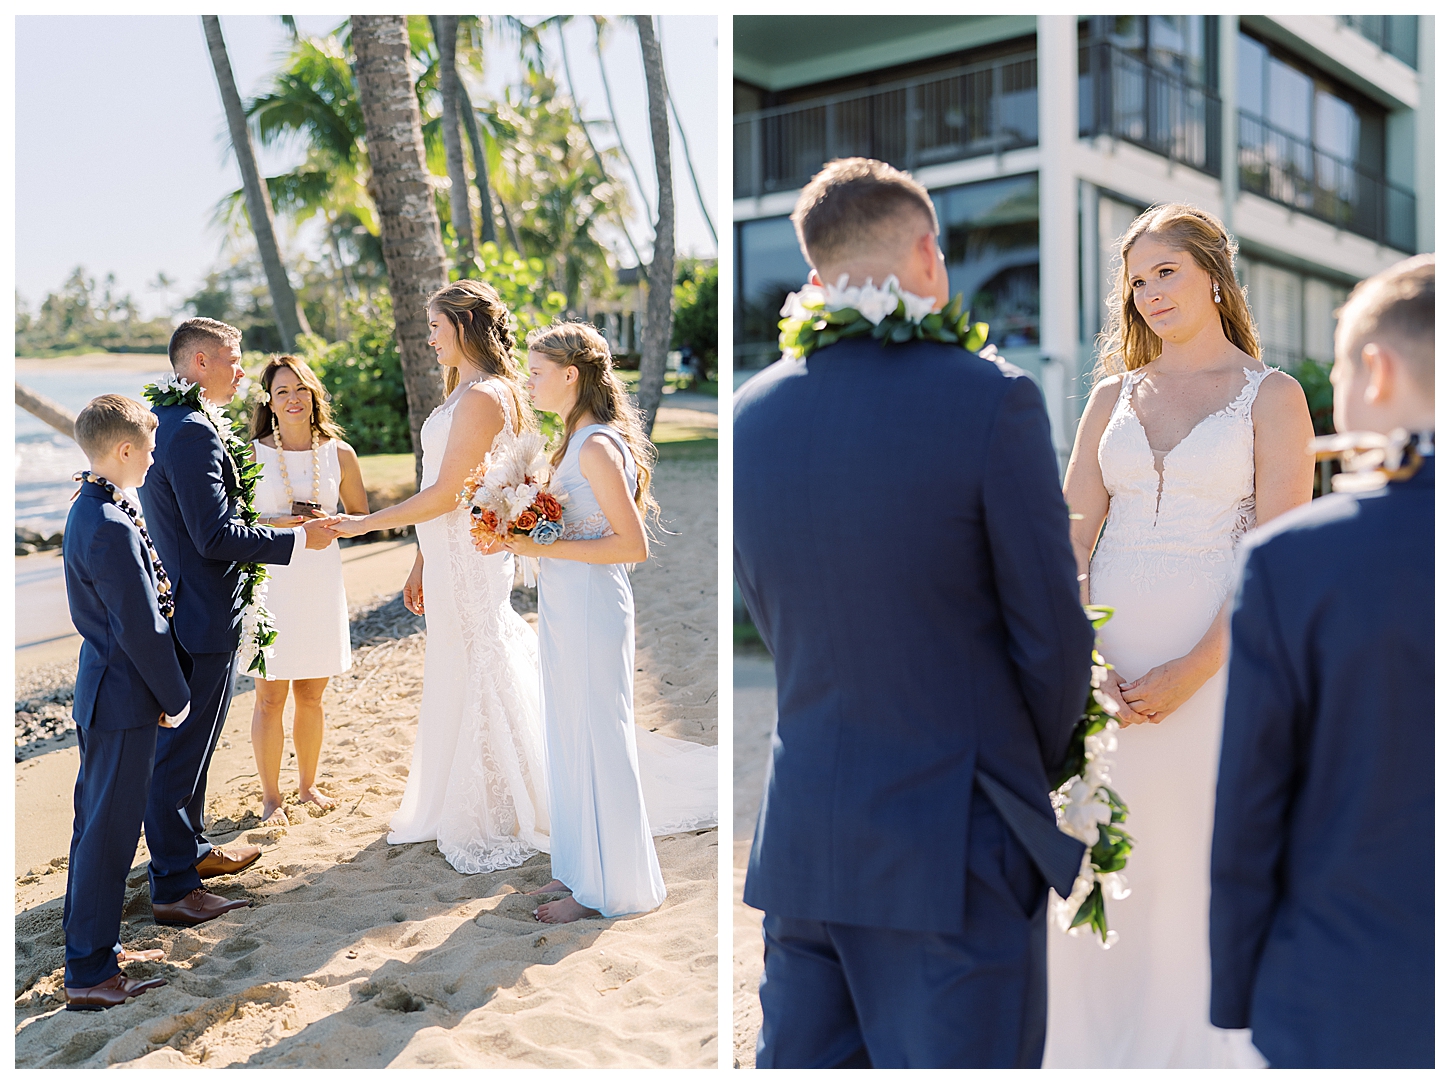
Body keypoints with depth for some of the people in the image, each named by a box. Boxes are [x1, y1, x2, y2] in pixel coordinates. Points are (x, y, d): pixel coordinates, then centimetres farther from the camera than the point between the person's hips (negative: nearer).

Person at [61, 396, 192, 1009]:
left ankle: (92, 942, 32)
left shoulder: (90, 510, 10)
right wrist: (175, 696, -12)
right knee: (109, 831, -1)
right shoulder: (113, 528, -24)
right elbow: (141, 628, -23)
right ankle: (89, 974, 8)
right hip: (124, 701, -10)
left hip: (102, 686, 10)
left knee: (98, 823, 19)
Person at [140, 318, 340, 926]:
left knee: (184, 745, 22)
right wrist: (299, 539, -17)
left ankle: (190, 848, 38)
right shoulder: (194, 432, -22)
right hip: (202, 618, -11)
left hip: (175, 601, 11)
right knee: (181, 752, -1)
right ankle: (174, 888, 9)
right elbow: (216, 536, -25)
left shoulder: (159, 421, 11)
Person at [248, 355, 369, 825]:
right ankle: (270, 796, 16)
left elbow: (360, 516, 11)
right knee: (271, 697, 2)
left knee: (311, 694, 13)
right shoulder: (250, 454, -3)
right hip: (270, 582, -2)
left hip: (322, 581, 2)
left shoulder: (339, 452, 3)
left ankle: (308, 783, 30)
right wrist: (280, 524, -17)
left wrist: (326, 524, -8)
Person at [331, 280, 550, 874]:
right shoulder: (465, 392, 15)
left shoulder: (484, 397, -18)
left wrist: (363, 522, -13)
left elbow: (445, 494, -20)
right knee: (456, 683, 16)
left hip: (471, 558, -9)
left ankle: (493, 826, 13)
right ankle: (460, 807, 29)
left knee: (474, 684, 0)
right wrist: (422, 563, 18)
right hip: (449, 557, 9)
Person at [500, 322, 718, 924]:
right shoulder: (578, 441, 11)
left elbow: (633, 545, -21)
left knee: (594, 740, 1)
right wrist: (523, 537, 7)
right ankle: (582, 868, 30)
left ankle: (606, 886, 14)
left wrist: (545, 549, -21)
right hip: (567, 610, 10)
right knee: (573, 739, 16)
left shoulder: (598, 448, -18)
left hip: (590, 610, -10)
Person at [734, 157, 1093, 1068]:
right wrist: (1038, 769, 10)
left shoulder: (750, 417, 1)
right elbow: (1053, 637, -9)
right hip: (954, 854, -5)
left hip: (802, 843, 5)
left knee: (800, 1061, 17)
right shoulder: (992, 399, -15)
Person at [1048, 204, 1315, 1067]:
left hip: (1219, 659, -3)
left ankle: (1192, 1045, 21)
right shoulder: (1114, 397, 12)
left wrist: (1193, 670, -15)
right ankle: (1093, 1042, 24)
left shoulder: (1273, 397, 1)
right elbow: (1074, 536, 7)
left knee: (1200, 862, 3)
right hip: (1106, 658, 3)